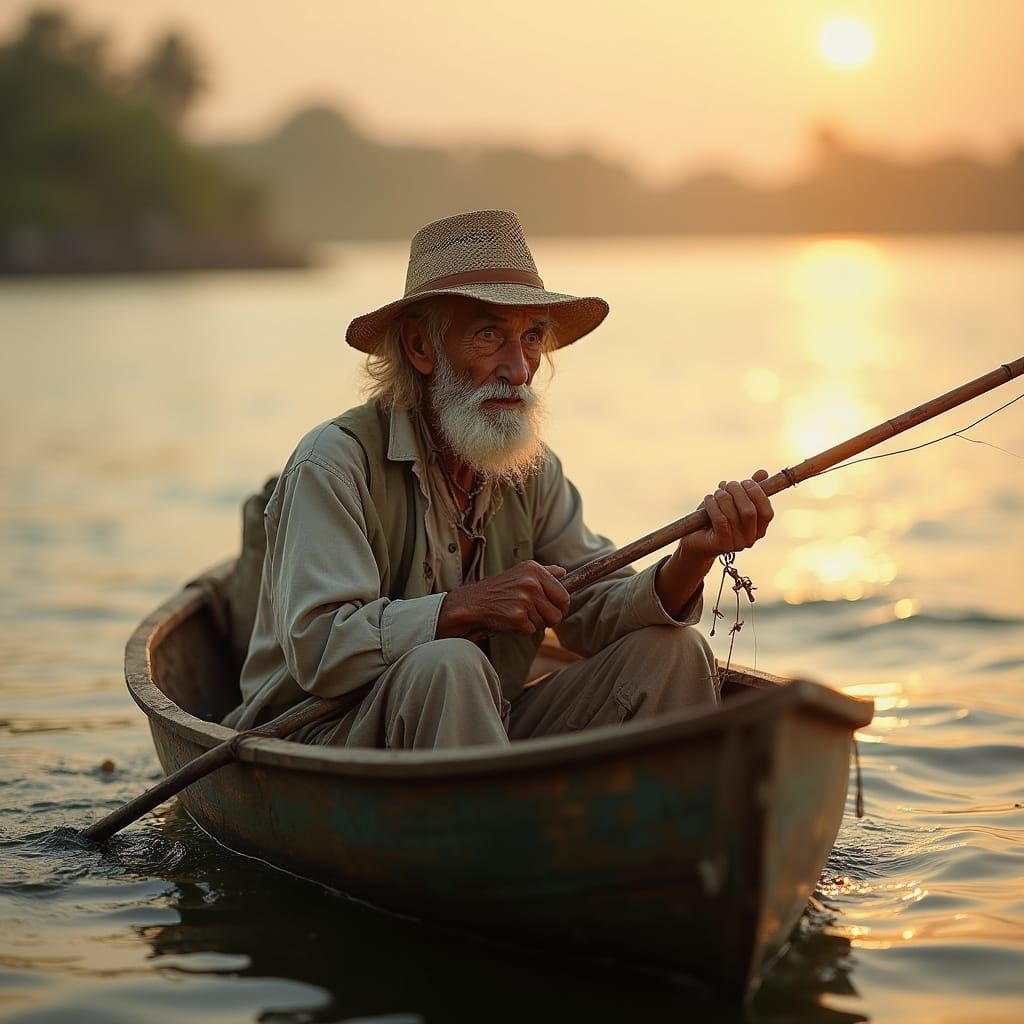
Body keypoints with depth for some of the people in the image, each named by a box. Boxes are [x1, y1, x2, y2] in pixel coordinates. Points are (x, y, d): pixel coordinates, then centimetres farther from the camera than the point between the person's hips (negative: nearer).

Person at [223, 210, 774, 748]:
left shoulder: (532, 470, 7)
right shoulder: (333, 463, -15)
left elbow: (594, 614, -1)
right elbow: (316, 651, -24)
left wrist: (690, 560, -20)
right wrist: (466, 606, -28)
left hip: (479, 735, 7)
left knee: (672, 651, -4)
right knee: (446, 664, -37)